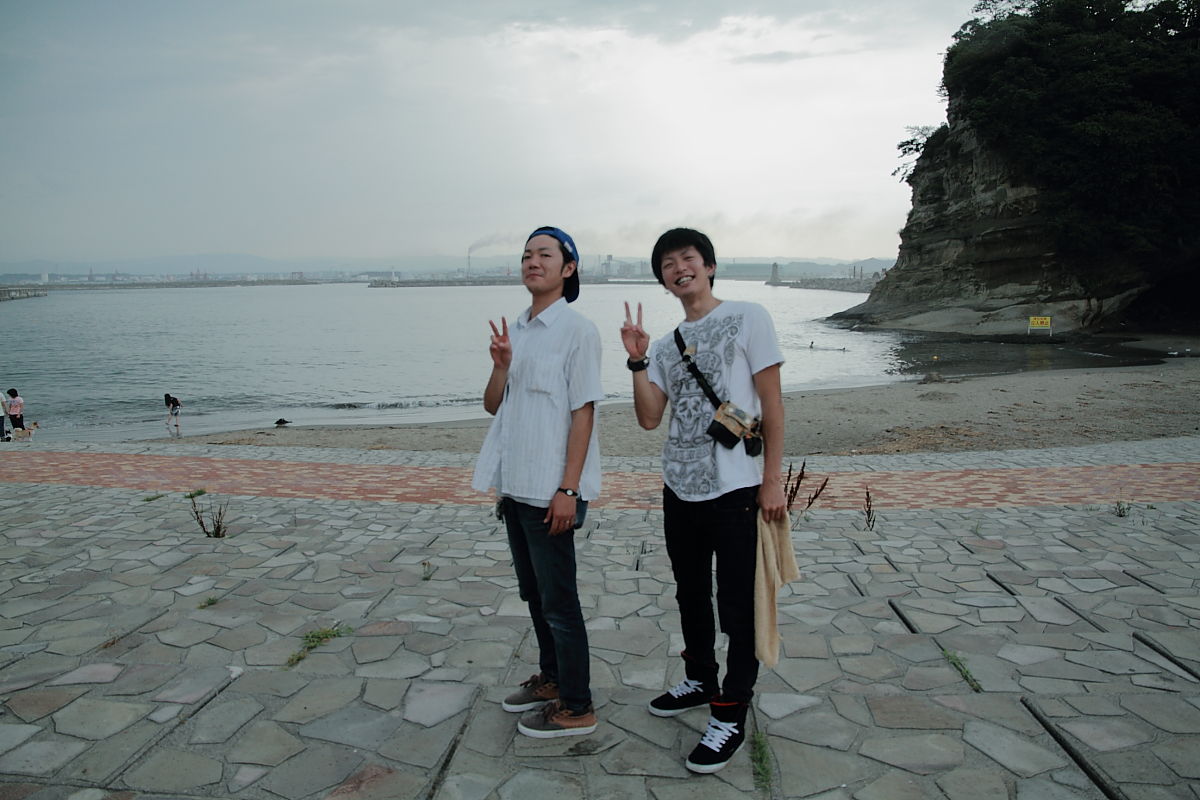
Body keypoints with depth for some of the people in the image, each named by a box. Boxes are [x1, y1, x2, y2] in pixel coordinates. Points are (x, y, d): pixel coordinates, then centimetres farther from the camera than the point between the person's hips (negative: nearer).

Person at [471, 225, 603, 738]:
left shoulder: (577, 331, -10)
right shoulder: (516, 331, 12)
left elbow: (583, 413, -15)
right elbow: (493, 405, 12)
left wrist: (568, 489, -19)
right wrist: (500, 365, -8)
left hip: (550, 491, -8)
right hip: (515, 485, 8)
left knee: (558, 600, 1)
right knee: (533, 592, 19)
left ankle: (576, 708, 14)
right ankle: (551, 677, 37)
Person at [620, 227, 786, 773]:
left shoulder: (747, 318, -4)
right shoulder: (667, 344, 11)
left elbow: (772, 401, -7)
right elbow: (649, 417, 4)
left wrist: (772, 480, -12)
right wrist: (638, 360, -8)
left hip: (735, 488, -6)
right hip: (680, 487, 6)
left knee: (737, 604, 1)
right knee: (691, 595, 20)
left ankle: (730, 715, 14)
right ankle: (700, 681, 39)